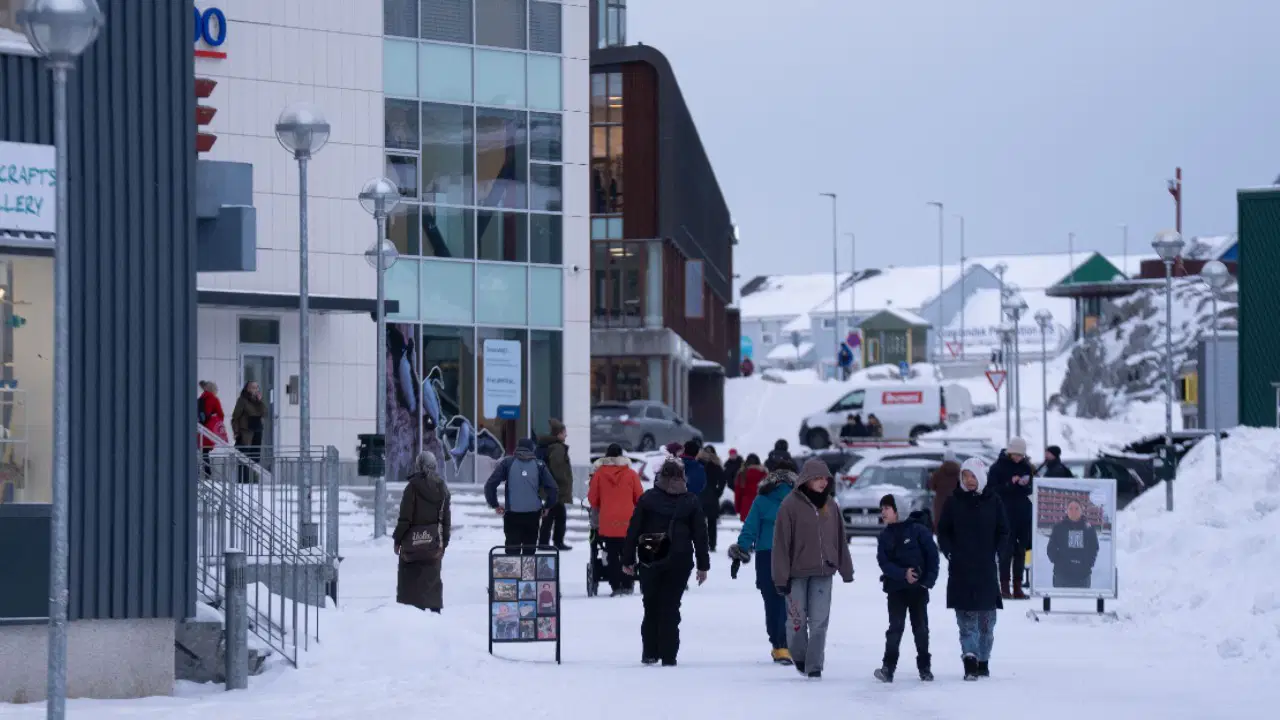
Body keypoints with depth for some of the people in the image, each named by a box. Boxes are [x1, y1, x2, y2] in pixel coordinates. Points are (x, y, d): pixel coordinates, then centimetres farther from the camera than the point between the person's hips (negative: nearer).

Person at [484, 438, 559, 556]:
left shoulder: (508, 462, 2)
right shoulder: (539, 465, 4)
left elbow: (490, 485, -5)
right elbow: (552, 488, -3)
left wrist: (494, 505, 6)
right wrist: (547, 506, 11)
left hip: (512, 514, -1)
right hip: (533, 515, 1)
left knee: (512, 549, 0)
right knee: (529, 549, 11)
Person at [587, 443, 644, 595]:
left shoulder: (599, 473, -2)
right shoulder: (631, 474, -3)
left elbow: (592, 498, 3)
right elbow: (640, 497, 3)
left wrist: (597, 509, 25)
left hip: (607, 522, 0)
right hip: (628, 522, 0)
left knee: (611, 555, 6)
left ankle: (615, 586, 2)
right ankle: (627, 585, 9)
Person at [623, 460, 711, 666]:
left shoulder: (647, 498, -1)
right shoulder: (692, 501, 1)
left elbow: (633, 530, -2)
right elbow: (700, 535, 2)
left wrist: (628, 560, 2)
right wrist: (703, 565, 8)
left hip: (650, 562, 0)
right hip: (680, 563, 0)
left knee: (651, 607, 11)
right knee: (671, 607, 3)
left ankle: (649, 653, 8)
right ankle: (668, 655, -3)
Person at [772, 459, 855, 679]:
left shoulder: (830, 505, 6)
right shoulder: (791, 505, -8)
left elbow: (840, 539, 13)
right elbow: (781, 542, -9)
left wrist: (846, 569, 15)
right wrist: (781, 577, -11)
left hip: (823, 572, 3)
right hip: (797, 572, -3)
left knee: (819, 620, -1)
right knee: (798, 619, 3)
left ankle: (814, 665, 6)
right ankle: (799, 657, 27)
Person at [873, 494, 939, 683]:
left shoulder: (918, 530, -6)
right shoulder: (884, 536, 5)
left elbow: (932, 555, -6)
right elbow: (884, 562, -4)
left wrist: (929, 579, -13)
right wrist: (903, 574, -19)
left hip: (919, 588, -2)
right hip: (896, 588, 2)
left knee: (921, 628, 6)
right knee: (895, 627, -3)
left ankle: (925, 667, 15)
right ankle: (888, 667, -5)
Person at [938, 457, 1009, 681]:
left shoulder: (993, 501, 4)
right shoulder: (954, 501, 4)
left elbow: (1003, 532, 10)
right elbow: (943, 531, 10)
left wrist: (999, 554, -3)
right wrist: (949, 551, -4)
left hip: (986, 569, 1)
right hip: (960, 569, -1)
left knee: (986, 619, 6)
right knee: (966, 618, -8)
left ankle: (983, 661, 16)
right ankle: (970, 659, -16)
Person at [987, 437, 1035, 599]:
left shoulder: (1026, 467, 11)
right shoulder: (998, 467, -3)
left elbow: (1032, 489, 14)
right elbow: (992, 489, -8)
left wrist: (1026, 485, -8)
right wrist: (1009, 484, -20)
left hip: (1023, 514, 5)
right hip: (1005, 513, -5)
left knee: (1021, 550, 6)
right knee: (1007, 549, -7)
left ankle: (1017, 587, 10)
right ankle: (1004, 586, -3)